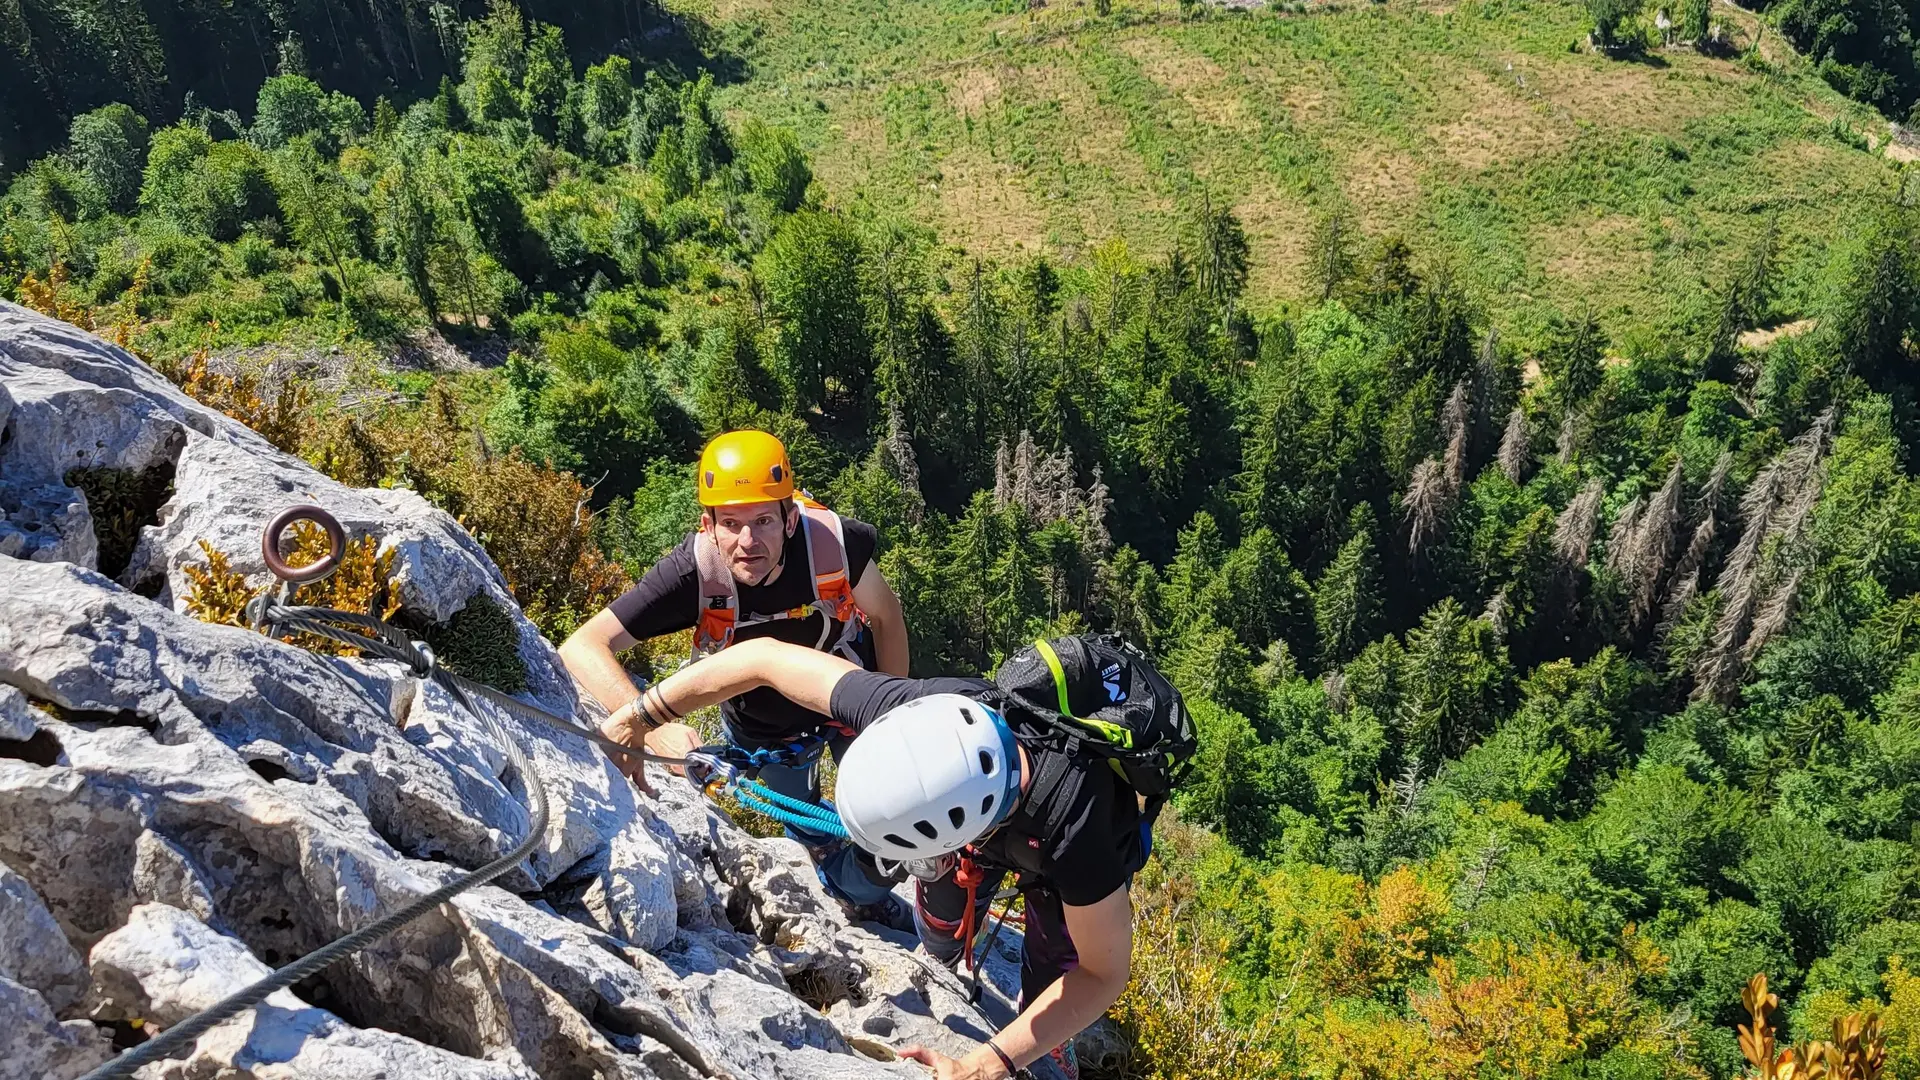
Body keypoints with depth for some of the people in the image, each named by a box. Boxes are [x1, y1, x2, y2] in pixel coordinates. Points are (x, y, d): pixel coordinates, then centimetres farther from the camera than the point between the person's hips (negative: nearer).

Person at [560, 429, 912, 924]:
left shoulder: (834, 542, -37)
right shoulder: (694, 571, -39)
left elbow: (885, 614, -15)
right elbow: (582, 647, -42)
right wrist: (652, 725, -55)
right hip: (761, 724, 0)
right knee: (807, 826, 21)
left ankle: (863, 893, 42)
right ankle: (830, 872, 58)